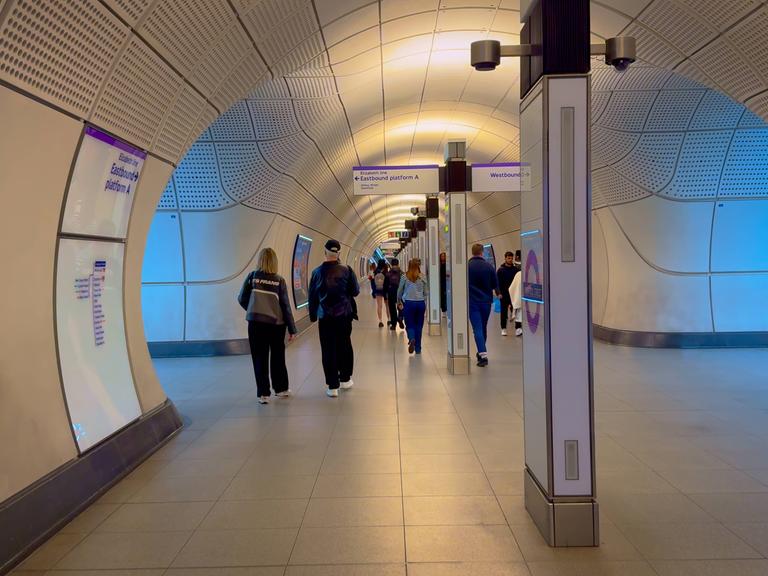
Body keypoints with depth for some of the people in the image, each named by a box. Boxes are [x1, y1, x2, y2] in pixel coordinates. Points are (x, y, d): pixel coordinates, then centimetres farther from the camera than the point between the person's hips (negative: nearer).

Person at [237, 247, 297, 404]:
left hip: (256, 322, -1)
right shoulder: (279, 280, -2)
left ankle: (263, 394, 7)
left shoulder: (252, 277, -2)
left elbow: (242, 299, 3)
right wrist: (292, 328, 6)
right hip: (277, 323, 1)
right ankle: (281, 389, 28)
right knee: (278, 357, 17)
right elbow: (286, 305, -1)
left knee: (260, 359, 7)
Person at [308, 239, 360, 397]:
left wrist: (313, 315, 13)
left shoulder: (317, 272, -2)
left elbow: (312, 296, 3)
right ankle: (345, 379, 25)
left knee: (328, 350, 3)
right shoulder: (346, 270, -5)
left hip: (325, 317, 0)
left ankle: (332, 386, 4)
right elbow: (355, 291, -1)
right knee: (344, 347, 16)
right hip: (344, 315, 0)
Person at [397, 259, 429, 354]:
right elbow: (426, 292, 5)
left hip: (408, 303, -1)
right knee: (419, 326, 10)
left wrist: (399, 301, 24)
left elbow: (400, 291, 8)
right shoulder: (422, 277, 1)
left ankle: (411, 339, -24)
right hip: (420, 303, 1)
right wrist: (425, 303, 17)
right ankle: (418, 349, 12)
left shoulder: (404, 277, -1)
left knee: (409, 325, 7)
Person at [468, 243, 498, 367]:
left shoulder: (467, 266, -7)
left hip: (472, 302, -3)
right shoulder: (489, 266, -2)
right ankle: (481, 353, 30)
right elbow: (495, 285, 4)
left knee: (477, 329, -5)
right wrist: (498, 293, 25)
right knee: (484, 328, 17)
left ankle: (483, 355, -17)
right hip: (486, 301, 3)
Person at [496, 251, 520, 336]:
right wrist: (498, 293, -13)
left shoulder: (516, 269, 7)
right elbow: (497, 282, -3)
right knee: (504, 312, 4)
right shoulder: (500, 270, -1)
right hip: (504, 295, -2)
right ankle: (503, 328, 11)